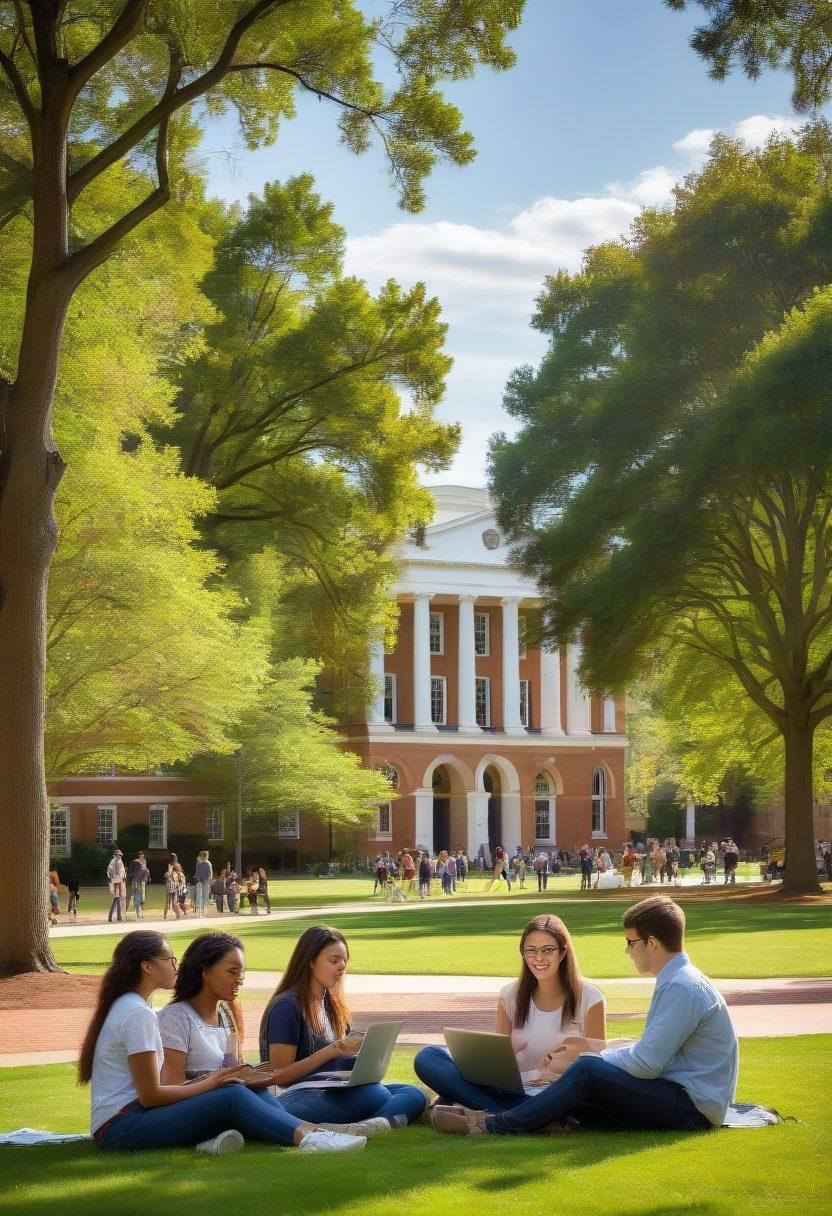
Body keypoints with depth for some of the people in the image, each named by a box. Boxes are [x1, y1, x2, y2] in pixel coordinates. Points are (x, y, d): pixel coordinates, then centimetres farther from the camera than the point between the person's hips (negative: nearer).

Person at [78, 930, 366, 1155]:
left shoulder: (125, 1006, 18)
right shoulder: (137, 1014, -12)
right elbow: (150, 1095, -15)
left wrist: (209, 1079, 4)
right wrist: (210, 1084, -4)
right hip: (120, 1127, -9)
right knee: (232, 1096, -22)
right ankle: (308, 1136, -31)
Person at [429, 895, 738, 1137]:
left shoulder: (683, 989, -17)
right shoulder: (676, 981, 17)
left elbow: (646, 1063, -21)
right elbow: (652, 1049, 24)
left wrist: (582, 1058, -10)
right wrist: (594, 1046, 19)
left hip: (692, 1108, -10)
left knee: (587, 1071, -23)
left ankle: (498, 1126, -18)